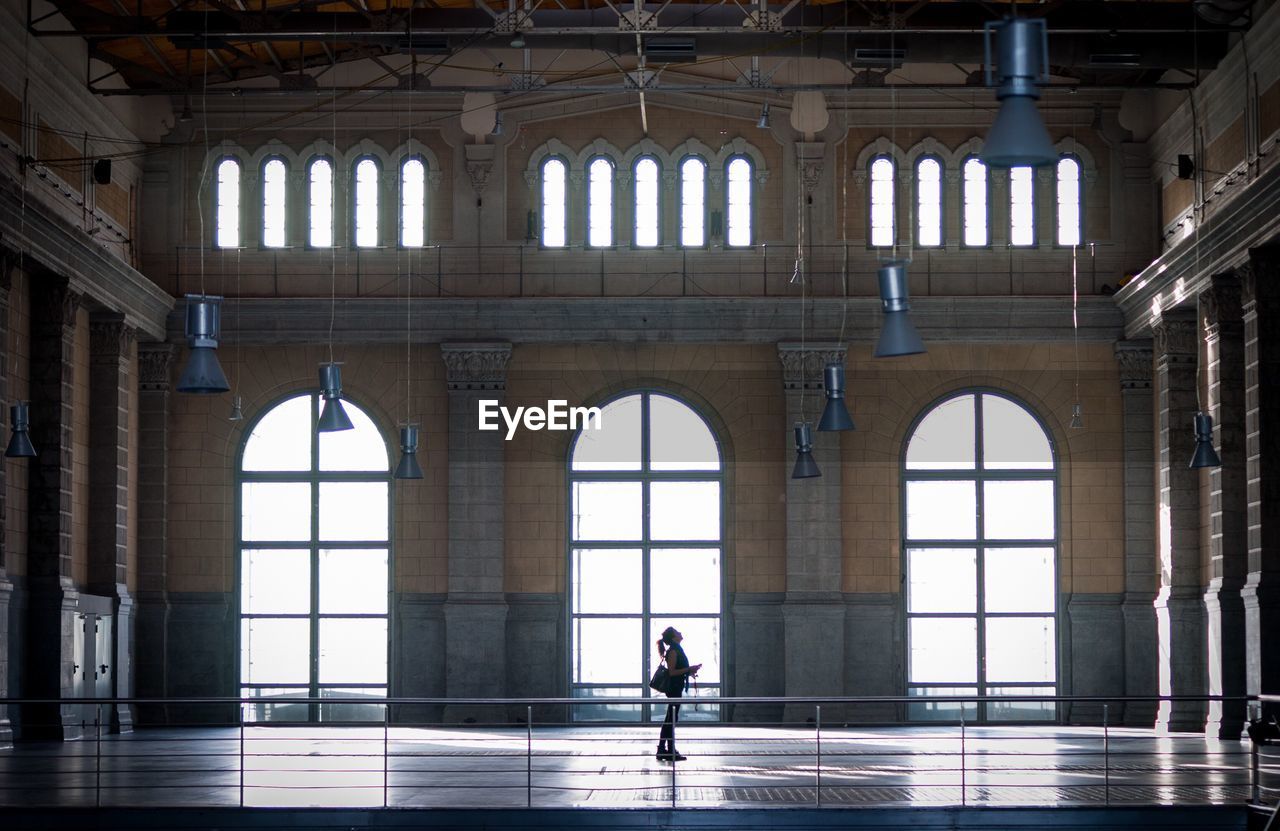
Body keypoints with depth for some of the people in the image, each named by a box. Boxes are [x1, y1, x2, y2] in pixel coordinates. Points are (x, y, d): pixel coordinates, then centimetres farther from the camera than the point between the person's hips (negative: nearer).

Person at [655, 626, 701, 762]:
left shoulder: (676, 650, 16)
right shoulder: (673, 651, -14)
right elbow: (672, 672, -19)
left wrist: (689, 671, 15)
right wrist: (689, 669, -20)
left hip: (675, 688, 10)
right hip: (674, 688, -10)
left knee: (670, 719, 12)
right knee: (672, 719, -7)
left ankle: (662, 751, 16)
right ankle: (670, 752, -5)